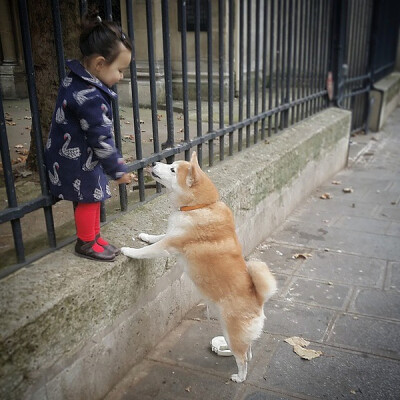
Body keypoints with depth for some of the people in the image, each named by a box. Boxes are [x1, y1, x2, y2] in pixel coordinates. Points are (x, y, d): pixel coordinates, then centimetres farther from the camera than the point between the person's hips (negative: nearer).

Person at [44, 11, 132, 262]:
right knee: (89, 200, 7)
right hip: (77, 163, -9)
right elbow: (101, 138, -24)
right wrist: (118, 170, -13)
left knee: (92, 199, 19)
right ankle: (86, 244, 26)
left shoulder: (78, 81, 3)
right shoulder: (89, 97, -29)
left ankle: (94, 237, 34)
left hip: (73, 157, 9)